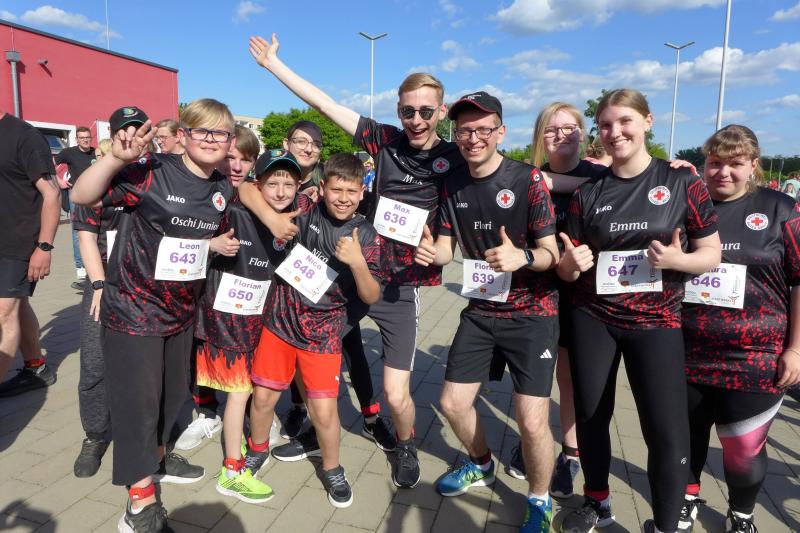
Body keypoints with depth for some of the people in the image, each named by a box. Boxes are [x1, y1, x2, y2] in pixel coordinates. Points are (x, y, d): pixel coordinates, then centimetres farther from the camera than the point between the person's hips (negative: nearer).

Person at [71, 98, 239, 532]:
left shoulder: (223, 190, 2)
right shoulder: (152, 172, -17)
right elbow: (82, 197, -22)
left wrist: (215, 244, -2)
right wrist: (117, 158, -36)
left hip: (181, 308, 7)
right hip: (132, 305, -6)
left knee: (173, 390, 20)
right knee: (137, 397, 2)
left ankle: (154, 455, 46)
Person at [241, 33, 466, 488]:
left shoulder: (454, 159, -8)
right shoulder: (385, 140, -2)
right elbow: (323, 103, 1)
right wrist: (272, 62, 5)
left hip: (402, 288, -3)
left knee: (397, 396, 1)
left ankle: (407, 447, 36)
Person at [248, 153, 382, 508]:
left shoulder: (366, 235, -9)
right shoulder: (306, 210, -7)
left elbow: (371, 297, -12)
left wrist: (357, 261, -27)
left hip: (323, 331, -2)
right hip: (280, 320, 2)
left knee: (324, 409, -2)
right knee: (263, 397, 13)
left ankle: (332, 470, 27)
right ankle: (256, 451, 43)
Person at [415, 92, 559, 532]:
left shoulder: (527, 180, -14)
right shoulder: (453, 185, 3)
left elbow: (551, 254, -13)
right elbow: (447, 247, 8)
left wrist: (522, 257, -35)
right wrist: (430, 252, -15)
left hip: (531, 314, -5)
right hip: (480, 310, 6)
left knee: (532, 421, -9)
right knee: (453, 403, 10)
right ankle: (482, 465, 42)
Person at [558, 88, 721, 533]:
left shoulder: (682, 182, -3)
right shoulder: (588, 193, 3)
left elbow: (713, 254, 0)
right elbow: (568, 270, 6)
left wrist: (678, 259, -21)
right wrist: (572, 263, -17)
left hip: (657, 322, -2)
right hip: (592, 319, 3)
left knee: (668, 432, -7)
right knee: (591, 415, 11)